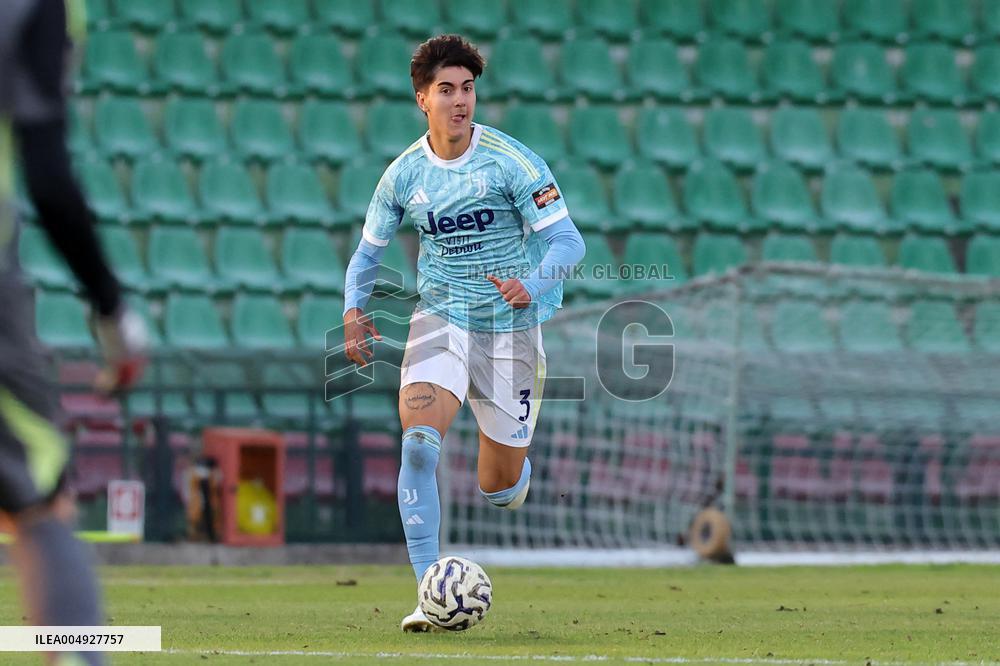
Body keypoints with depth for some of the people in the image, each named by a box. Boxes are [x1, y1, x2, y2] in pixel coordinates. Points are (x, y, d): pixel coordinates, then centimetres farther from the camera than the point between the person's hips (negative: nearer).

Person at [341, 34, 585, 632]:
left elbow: (567, 241, -13)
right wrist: (355, 311, -5)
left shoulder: (510, 161, -11)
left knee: (501, 488, 6)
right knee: (418, 442, -24)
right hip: (441, 320, 1)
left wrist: (533, 285, -33)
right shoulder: (404, 174, 0)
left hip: (511, 329, -1)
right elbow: (369, 251, 13)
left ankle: (515, 470, 48)